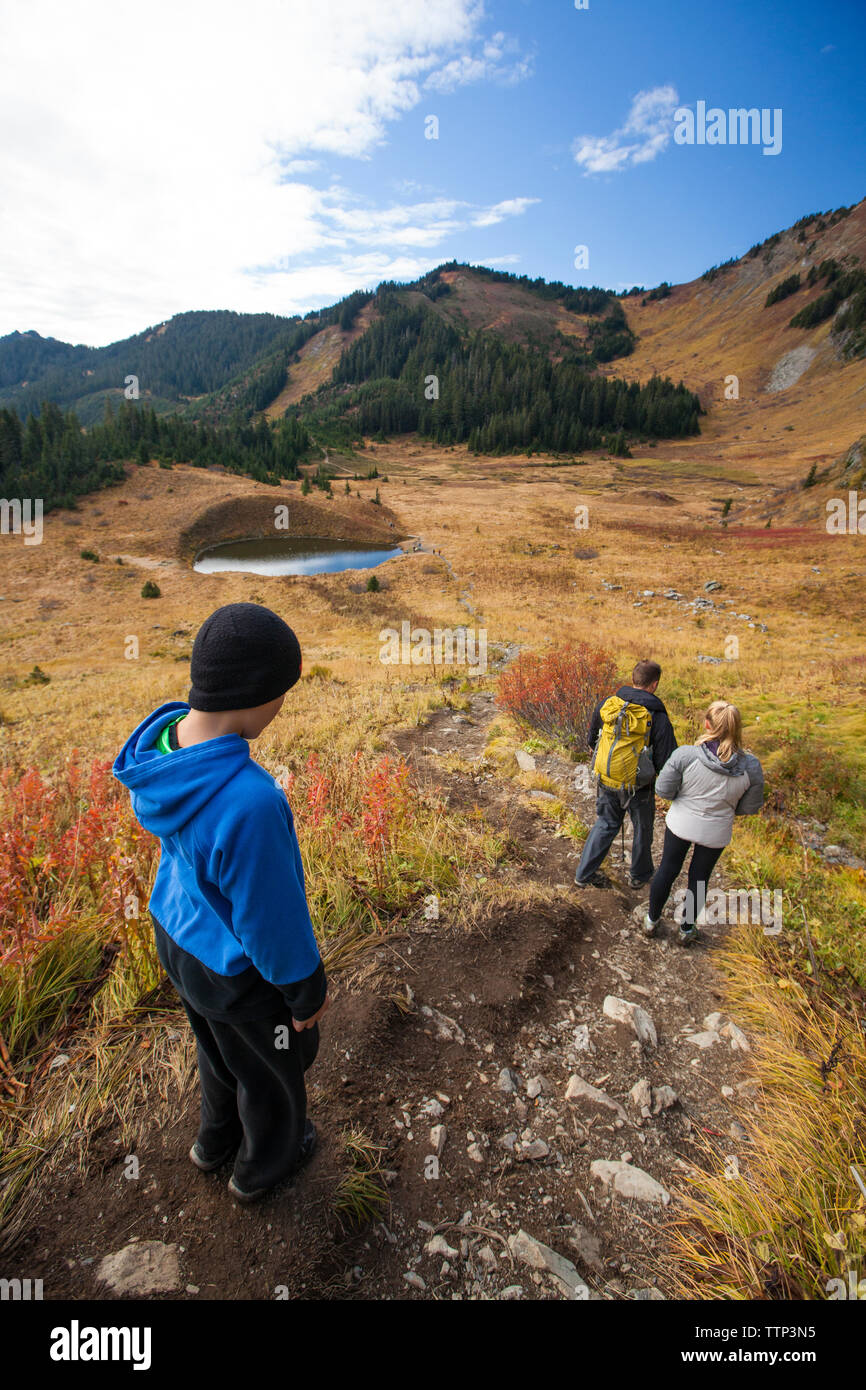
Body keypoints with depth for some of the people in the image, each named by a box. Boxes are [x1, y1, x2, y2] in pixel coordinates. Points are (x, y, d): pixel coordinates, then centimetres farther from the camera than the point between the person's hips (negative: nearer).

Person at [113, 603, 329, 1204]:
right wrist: (307, 992, -8)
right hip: (240, 972, -6)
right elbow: (272, 922, -28)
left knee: (219, 1044, 33)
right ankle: (264, 1163, 55)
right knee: (271, 1062, 26)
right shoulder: (248, 803, -43)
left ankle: (218, 1138, 62)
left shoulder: (160, 739, -18)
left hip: (178, 935, 7)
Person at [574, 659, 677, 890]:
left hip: (607, 782, 3)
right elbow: (665, 762, -17)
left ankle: (584, 874, 27)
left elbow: (591, 740, 8)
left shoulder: (606, 704, -7)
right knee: (642, 829, 22)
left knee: (605, 825, 23)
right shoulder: (657, 717, -19)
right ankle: (640, 875, 41)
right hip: (638, 786, -3)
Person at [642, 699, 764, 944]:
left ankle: (652, 919, 39)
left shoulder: (685, 755, -27)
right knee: (699, 878, 20)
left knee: (667, 870, 20)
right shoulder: (751, 767, -19)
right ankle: (687, 928, 40)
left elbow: (664, 790, -17)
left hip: (681, 823, -1)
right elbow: (750, 807, -6)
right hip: (716, 832, 1)